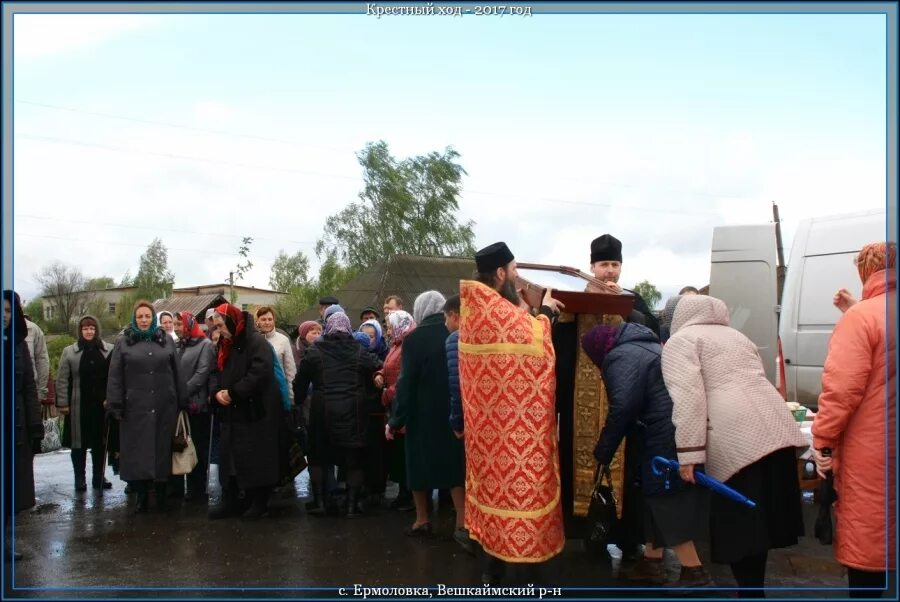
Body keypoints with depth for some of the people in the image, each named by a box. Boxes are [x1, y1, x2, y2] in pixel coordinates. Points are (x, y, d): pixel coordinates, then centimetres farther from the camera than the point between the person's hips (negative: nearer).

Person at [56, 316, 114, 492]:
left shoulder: (108, 350, 2)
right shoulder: (69, 352, 1)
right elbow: (62, 380, 0)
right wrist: (62, 403, -5)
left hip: (101, 405, 1)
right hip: (79, 405, -1)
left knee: (100, 443, 9)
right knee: (79, 443, 5)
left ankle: (99, 477, 19)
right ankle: (79, 479, 16)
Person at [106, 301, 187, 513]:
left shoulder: (167, 340, 9)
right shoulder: (123, 343, 5)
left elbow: (177, 373, 8)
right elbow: (115, 377, 2)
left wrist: (183, 401, 5)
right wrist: (115, 405, -4)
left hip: (164, 406, 1)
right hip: (135, 407, -1)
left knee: (162, 448, 6)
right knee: (138, 452, 2)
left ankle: (162, 494, 17)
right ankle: (142, 496, 12)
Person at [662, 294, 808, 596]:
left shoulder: (680, 341, 6)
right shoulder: (737, 336, 29)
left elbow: (688, 397, -9)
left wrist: (689, 453, -12)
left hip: (737, 440, -8)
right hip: (777, 429, 8)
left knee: (739, 525, 0)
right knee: (757, 522, 16)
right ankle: (754, 586, 27)